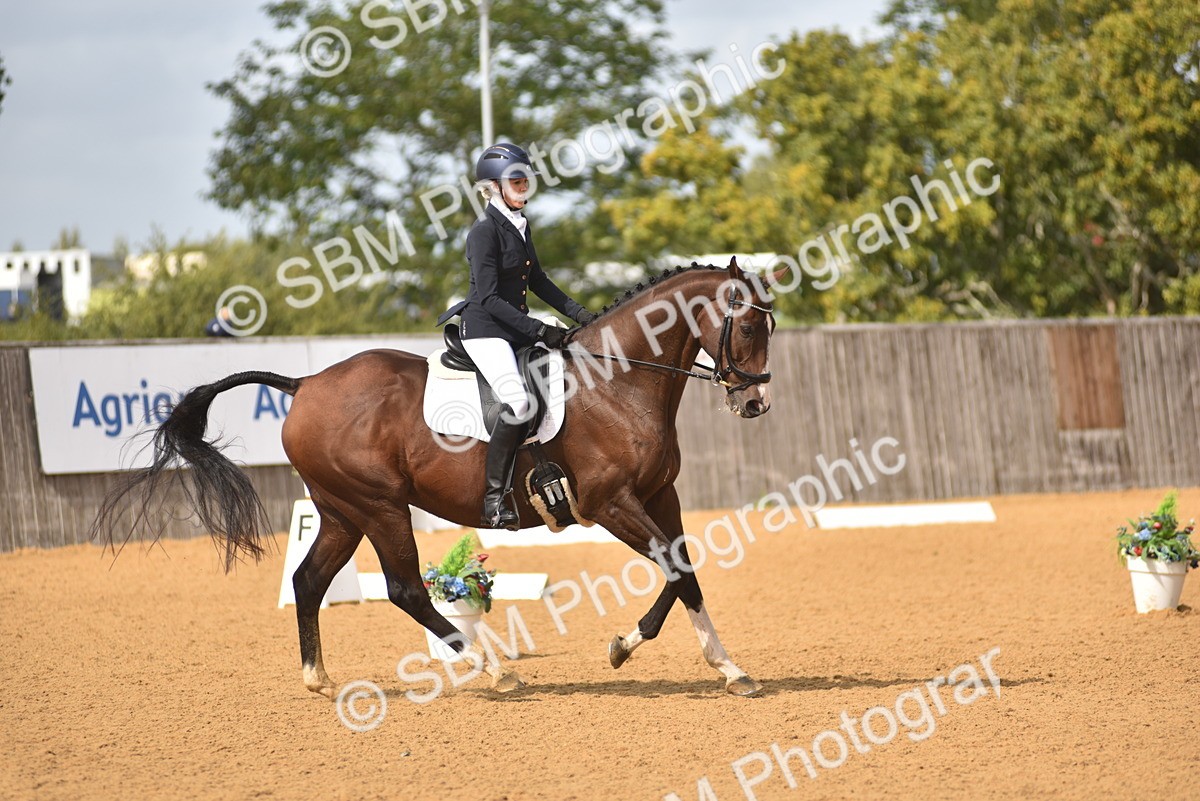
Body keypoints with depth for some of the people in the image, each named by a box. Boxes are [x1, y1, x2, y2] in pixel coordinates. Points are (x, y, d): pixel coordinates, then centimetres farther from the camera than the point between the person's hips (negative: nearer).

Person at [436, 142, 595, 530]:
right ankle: (494, 498, -23)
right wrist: (539, 330, -23)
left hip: (516, 327, 10)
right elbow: (489, 298, -19)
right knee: (518, 402, -29)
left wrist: (576, 312, 12)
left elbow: (536, 280, 23)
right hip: (485, 328, -10)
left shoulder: (520, 226, 13)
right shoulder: (485, 231, -14)